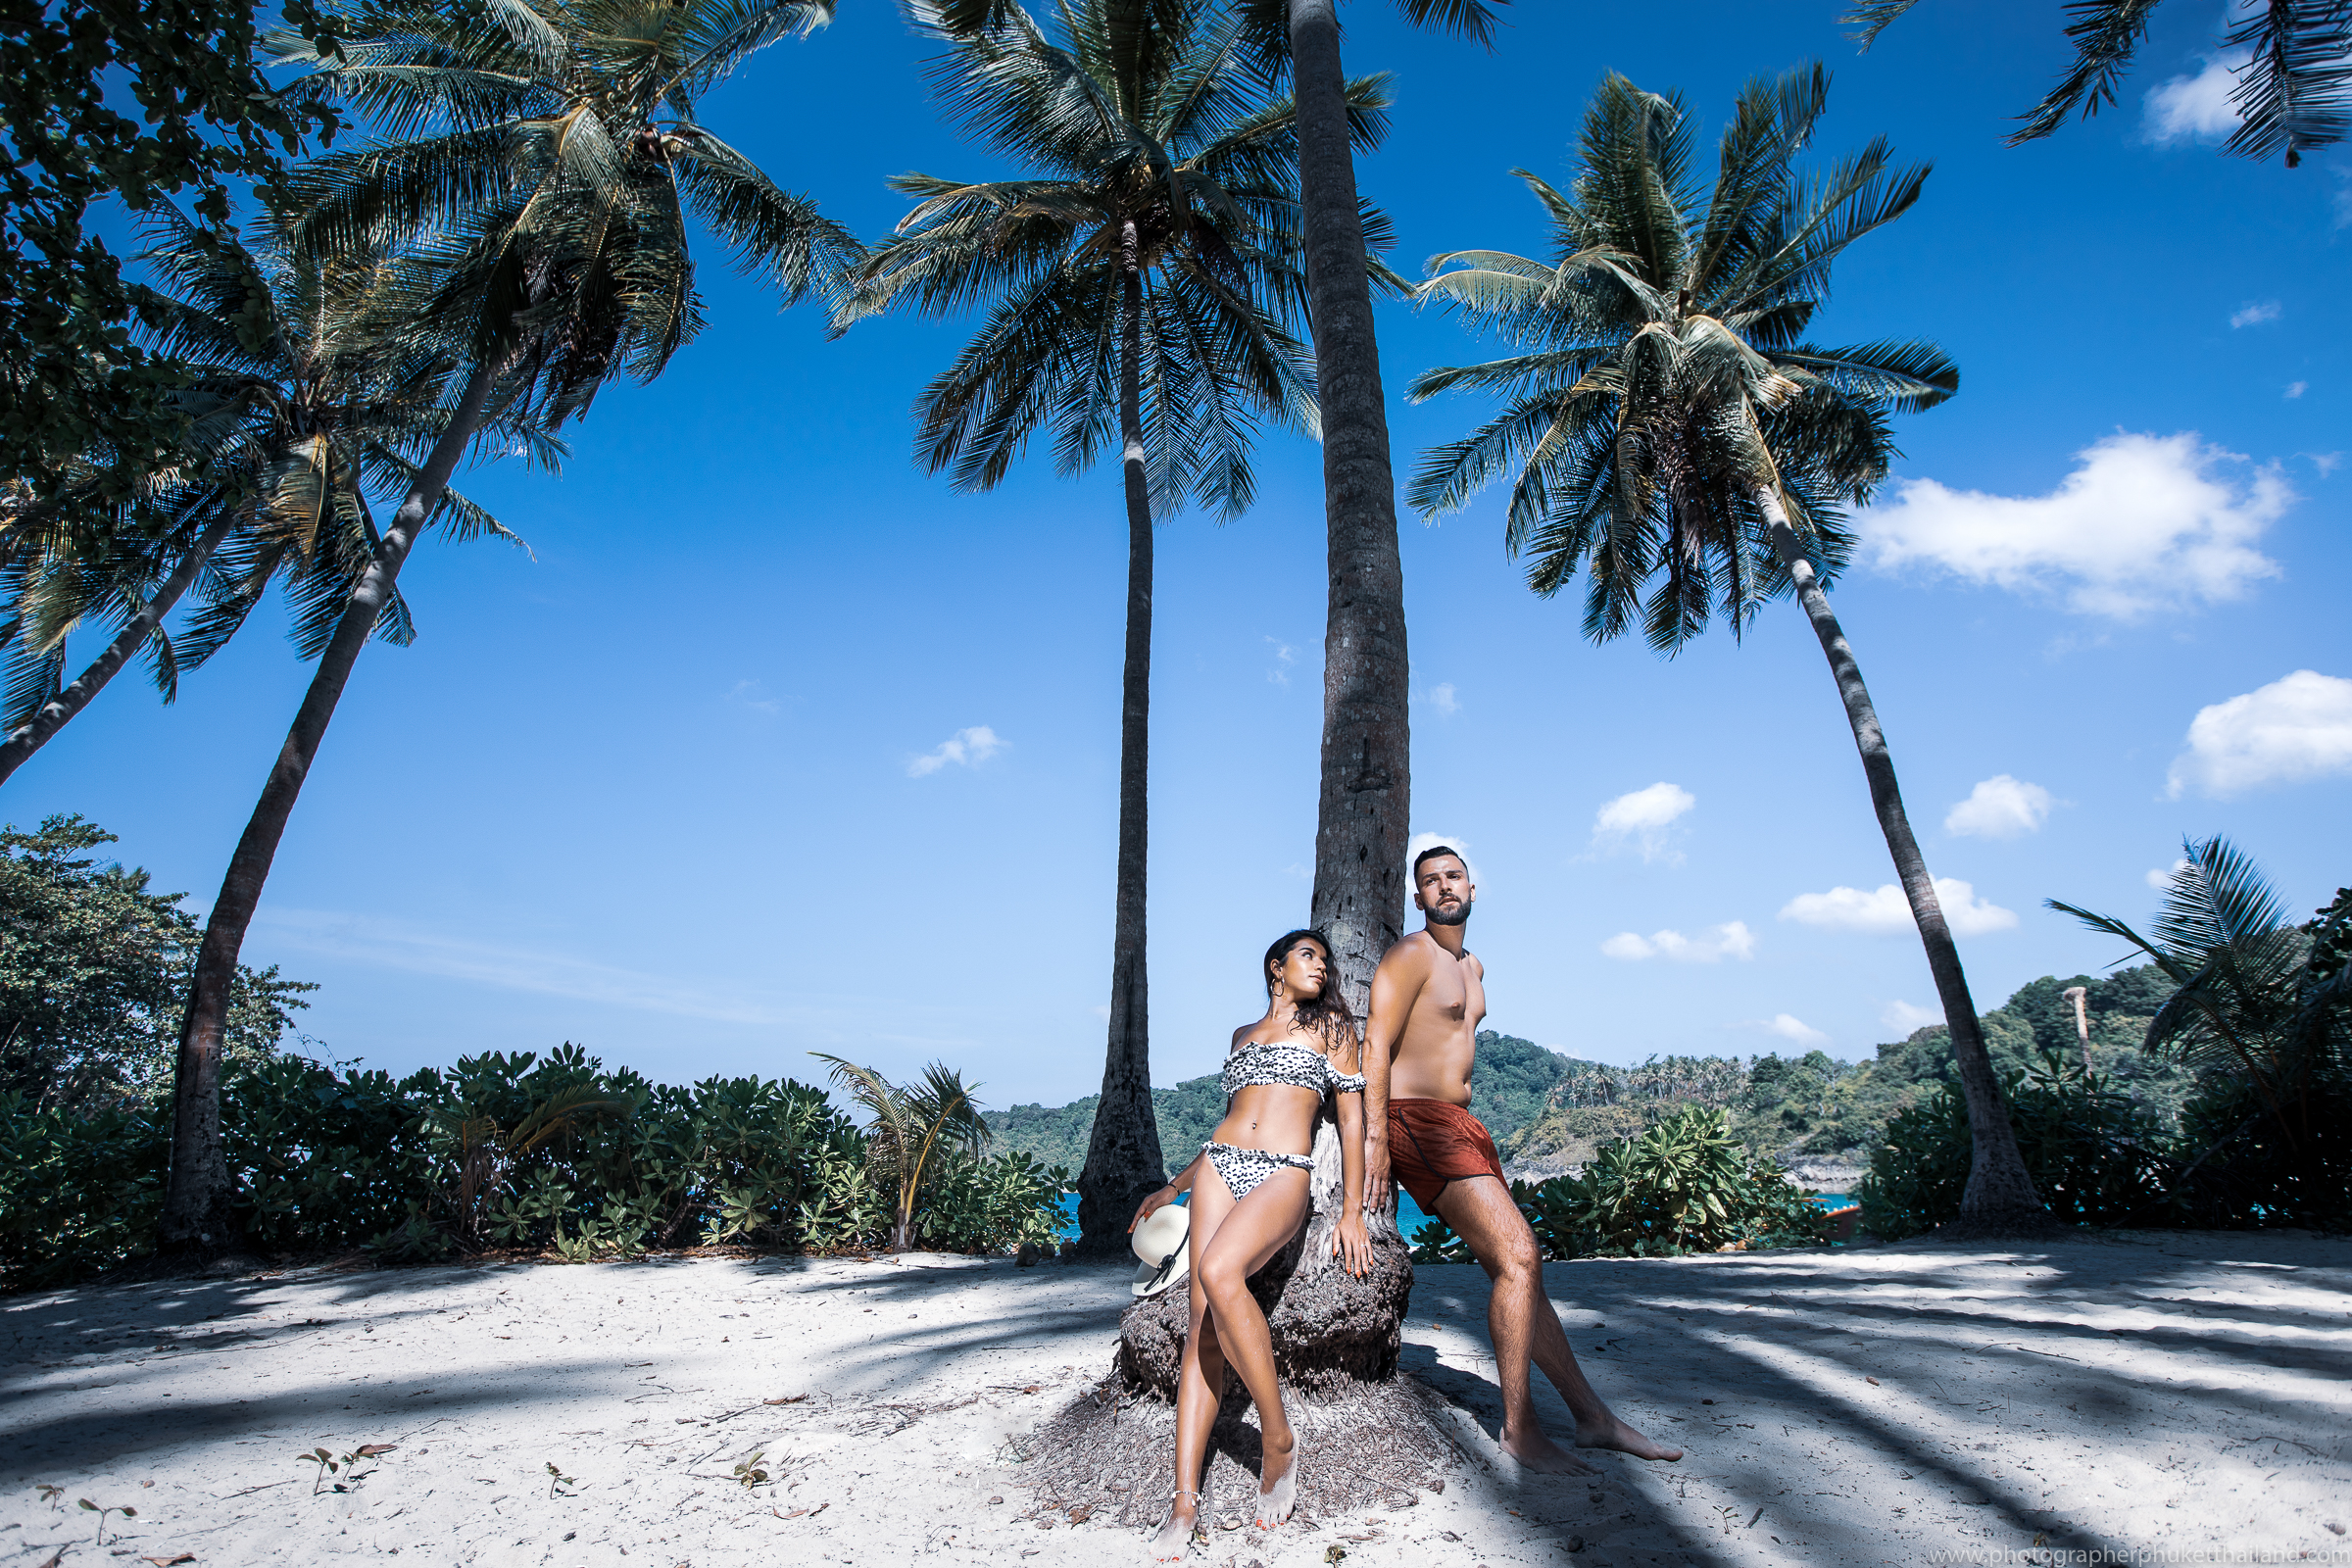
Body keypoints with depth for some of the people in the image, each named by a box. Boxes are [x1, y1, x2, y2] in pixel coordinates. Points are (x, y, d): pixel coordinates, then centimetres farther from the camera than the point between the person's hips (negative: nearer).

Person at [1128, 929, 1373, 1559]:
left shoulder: (1331, 1024, 13)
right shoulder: (1244, 1033, 23)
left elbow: (1352, 1118, 8)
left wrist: (1352, 1213, 1)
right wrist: (1173, 1188, 28)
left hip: (1283, 1175, -4)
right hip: (1219, 1166, 4)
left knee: (1218, 1273, -32)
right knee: (1204, 1319, -10)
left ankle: (1279, 1441, -16)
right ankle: (1186, 1497, -9)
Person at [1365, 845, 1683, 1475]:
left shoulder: (1473, 967, 20)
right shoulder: (1411, 955, -9)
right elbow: (1376, 1045, -15)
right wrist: (1375, 1139, -20)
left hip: (1459, 1126, 9)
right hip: (1418, 1120, -9)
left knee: (1515, 1268, 11)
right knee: (1519, 1257, -14)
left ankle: (1592, 1415, 18)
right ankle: (1519, 1429, -4)